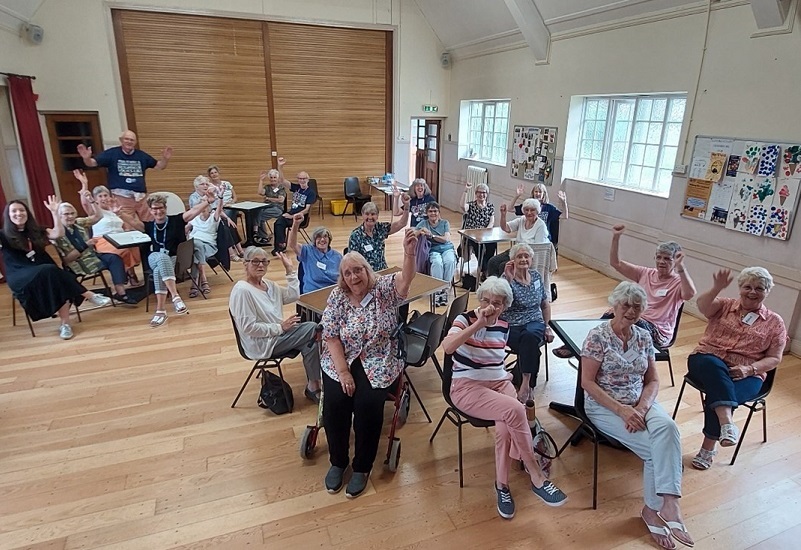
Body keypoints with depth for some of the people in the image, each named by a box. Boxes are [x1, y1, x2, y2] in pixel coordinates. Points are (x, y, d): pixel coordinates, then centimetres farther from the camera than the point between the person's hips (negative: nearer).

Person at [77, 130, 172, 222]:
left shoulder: (141, 155, 11)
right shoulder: (112, 153, 0)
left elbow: (159, 166, 16)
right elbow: (92, 163, -3)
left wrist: (165, 159, -4)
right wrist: (86, 158, -26)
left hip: (141, 197, 4)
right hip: (121, 197, -4)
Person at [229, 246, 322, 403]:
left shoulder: (267, 284, 10)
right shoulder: (242, 290, -18)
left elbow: (293, 295, 8)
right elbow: (248, 327, -23)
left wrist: (289, 269, 4)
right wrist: (280, 327, -21)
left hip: (277, 335, 9)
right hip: (261, 344, -9)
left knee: (310, 343, -11)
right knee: (312, 328, -15)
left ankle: (312, 387, -1)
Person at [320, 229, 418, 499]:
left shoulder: (383, 289, -7)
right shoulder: (337, 297, -3)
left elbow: (405, 279, -28)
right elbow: (330, 337, -6)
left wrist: (409, 253, -49)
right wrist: (343, 371, -15)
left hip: (378, 362, -1)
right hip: (342, 359, 2)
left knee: (368, 404, -23)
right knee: (334, 402, -20)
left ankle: (362, 467, 2)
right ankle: (337, 462, 7)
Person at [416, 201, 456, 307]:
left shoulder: (445, 223, 11)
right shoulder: (424, 223, 10)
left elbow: (446, 239, -4)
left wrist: (431, 235, -13)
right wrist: (420, 231, -24)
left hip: (447, 248, 1)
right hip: (433, 250, -1)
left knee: (450, 261, -34)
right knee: (437, 262, -36)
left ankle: (445, 289, -26)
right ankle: (437, 291, -30)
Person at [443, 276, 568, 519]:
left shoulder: (504, 326, 8)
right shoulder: (465, 319, -8)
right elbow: (447, 347, -28)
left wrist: (505, 373, 7)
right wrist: (478, 324, -29)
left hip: (499, 383, 5)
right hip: (467, 387, -5)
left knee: (505, 428, -27)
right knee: (515, 410, -30)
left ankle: (502, 485, -4)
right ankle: (536, 477, -14)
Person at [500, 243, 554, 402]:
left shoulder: (536, 276, 9)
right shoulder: (506, 278, -6)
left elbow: (545, 304, 20)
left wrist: (547, 327, 12)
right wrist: (509, 279, -29)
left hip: (535, 322, 3)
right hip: (511, 326, -3)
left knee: (530, 336, -34)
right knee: (532, 348, -33)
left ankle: (526, 383, -29)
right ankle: (530, 386, -19)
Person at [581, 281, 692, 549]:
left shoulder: (644, 336, 5)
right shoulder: (597, 336, -11)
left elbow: (652, 380, 8)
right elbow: (587, 382, -13)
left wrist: (641, 408, -12)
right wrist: (622, 410, -20)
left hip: (640, 402, 5)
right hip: (604, 405, -4)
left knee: (667, 428, -26)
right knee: (656, 447, -23)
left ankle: (661, 505, -19)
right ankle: (666, 503, -5)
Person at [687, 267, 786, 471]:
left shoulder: (775, 322, 12)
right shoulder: (725, 305, 12)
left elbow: (774, 358, 6)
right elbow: (702, 305, -11)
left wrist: (749, 369, -12)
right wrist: (717, 288, -29)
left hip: (745, 374, 0)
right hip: (707, 360, 1)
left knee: (718, 393, -32)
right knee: (714, 365, -37)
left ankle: (709, 447, -19)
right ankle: (727, 423, -48)